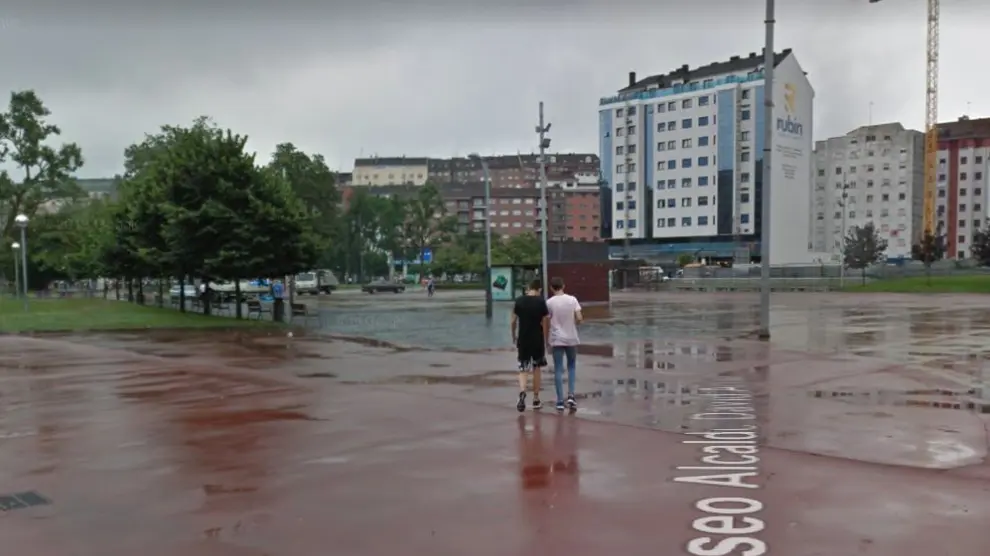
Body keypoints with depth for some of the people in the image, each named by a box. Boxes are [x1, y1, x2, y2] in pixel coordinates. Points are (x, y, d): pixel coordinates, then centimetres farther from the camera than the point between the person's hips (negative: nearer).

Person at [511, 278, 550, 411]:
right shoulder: (541, 301, -7)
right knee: (536, 369, 12)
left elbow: (513, 321, 3)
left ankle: (522, 393, -19)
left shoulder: (519, 300, -1)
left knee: (523, 369, 6)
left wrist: (514, 336, 17)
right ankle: (536, 399, 18)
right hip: (537, 339, -1)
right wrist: (546, 339, 5)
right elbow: (545, 323, -6)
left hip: (522, 339, 1)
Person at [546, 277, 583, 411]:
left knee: (558, 370, 3)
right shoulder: (572, 299, -4)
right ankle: (571, 396, 4)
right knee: (571, 366, 17)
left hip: (556, 340, -1)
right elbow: (579, 318, -8)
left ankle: (560, 401, 3)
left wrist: (547, 341, 11)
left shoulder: (549, 302, -6)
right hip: (571, 339, 1)